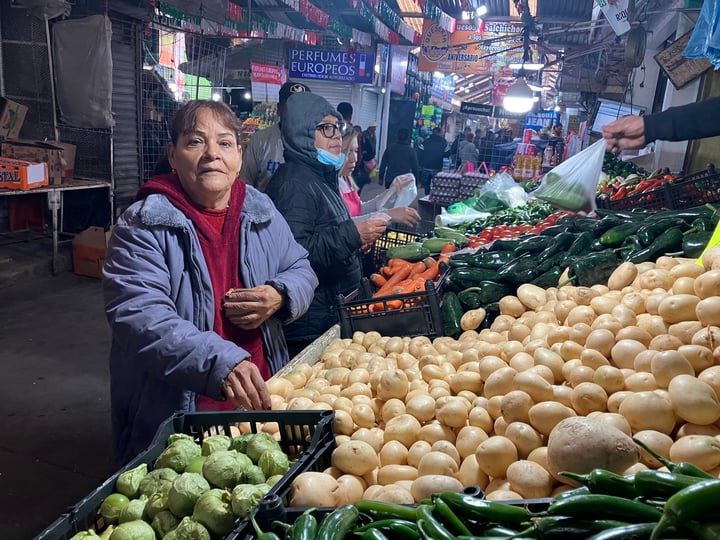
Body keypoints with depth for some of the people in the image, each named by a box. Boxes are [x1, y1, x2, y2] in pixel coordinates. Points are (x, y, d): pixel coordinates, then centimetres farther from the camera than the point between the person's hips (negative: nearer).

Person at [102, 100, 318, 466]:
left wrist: (280, 296, -12)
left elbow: (301, 270, 12)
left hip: (261, 400, 5)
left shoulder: (261, 213, 4)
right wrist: (221, 363, -38)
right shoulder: (142, 227, -13)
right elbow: (140, 318, -24)